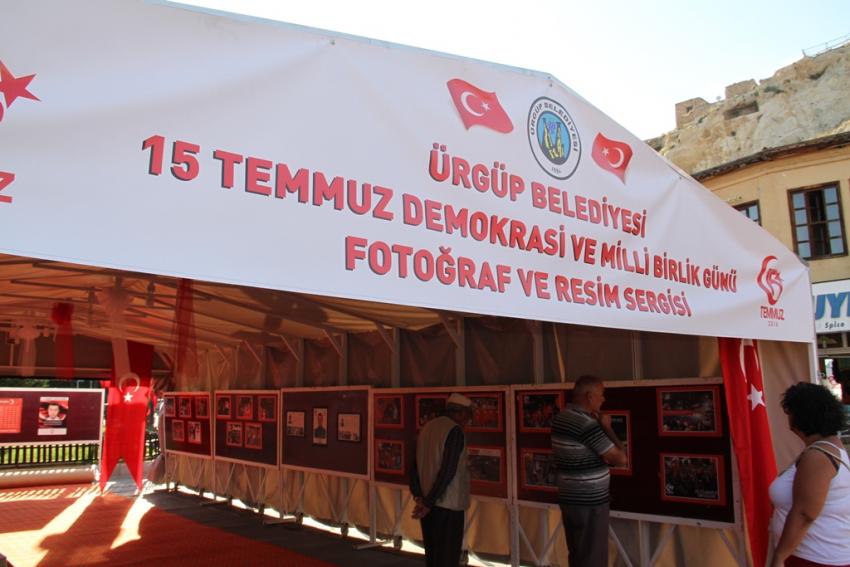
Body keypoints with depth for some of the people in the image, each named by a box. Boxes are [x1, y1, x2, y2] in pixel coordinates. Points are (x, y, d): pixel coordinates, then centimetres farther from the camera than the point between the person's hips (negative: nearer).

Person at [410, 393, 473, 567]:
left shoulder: (427, 427, 9)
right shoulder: (455, 431, -14)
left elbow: (415, 466, 9)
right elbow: (448, 471, -20)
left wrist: (418, 496, 1)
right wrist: (428, 502, -15)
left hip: (429, 503, 8)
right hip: (449, 504, -7)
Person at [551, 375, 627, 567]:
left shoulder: (561, 417, 7)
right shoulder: (587, 424, -21)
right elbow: (620, 459, -17)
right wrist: (607, 427, -6)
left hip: (569, 499, 9)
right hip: (590, 503, -9)